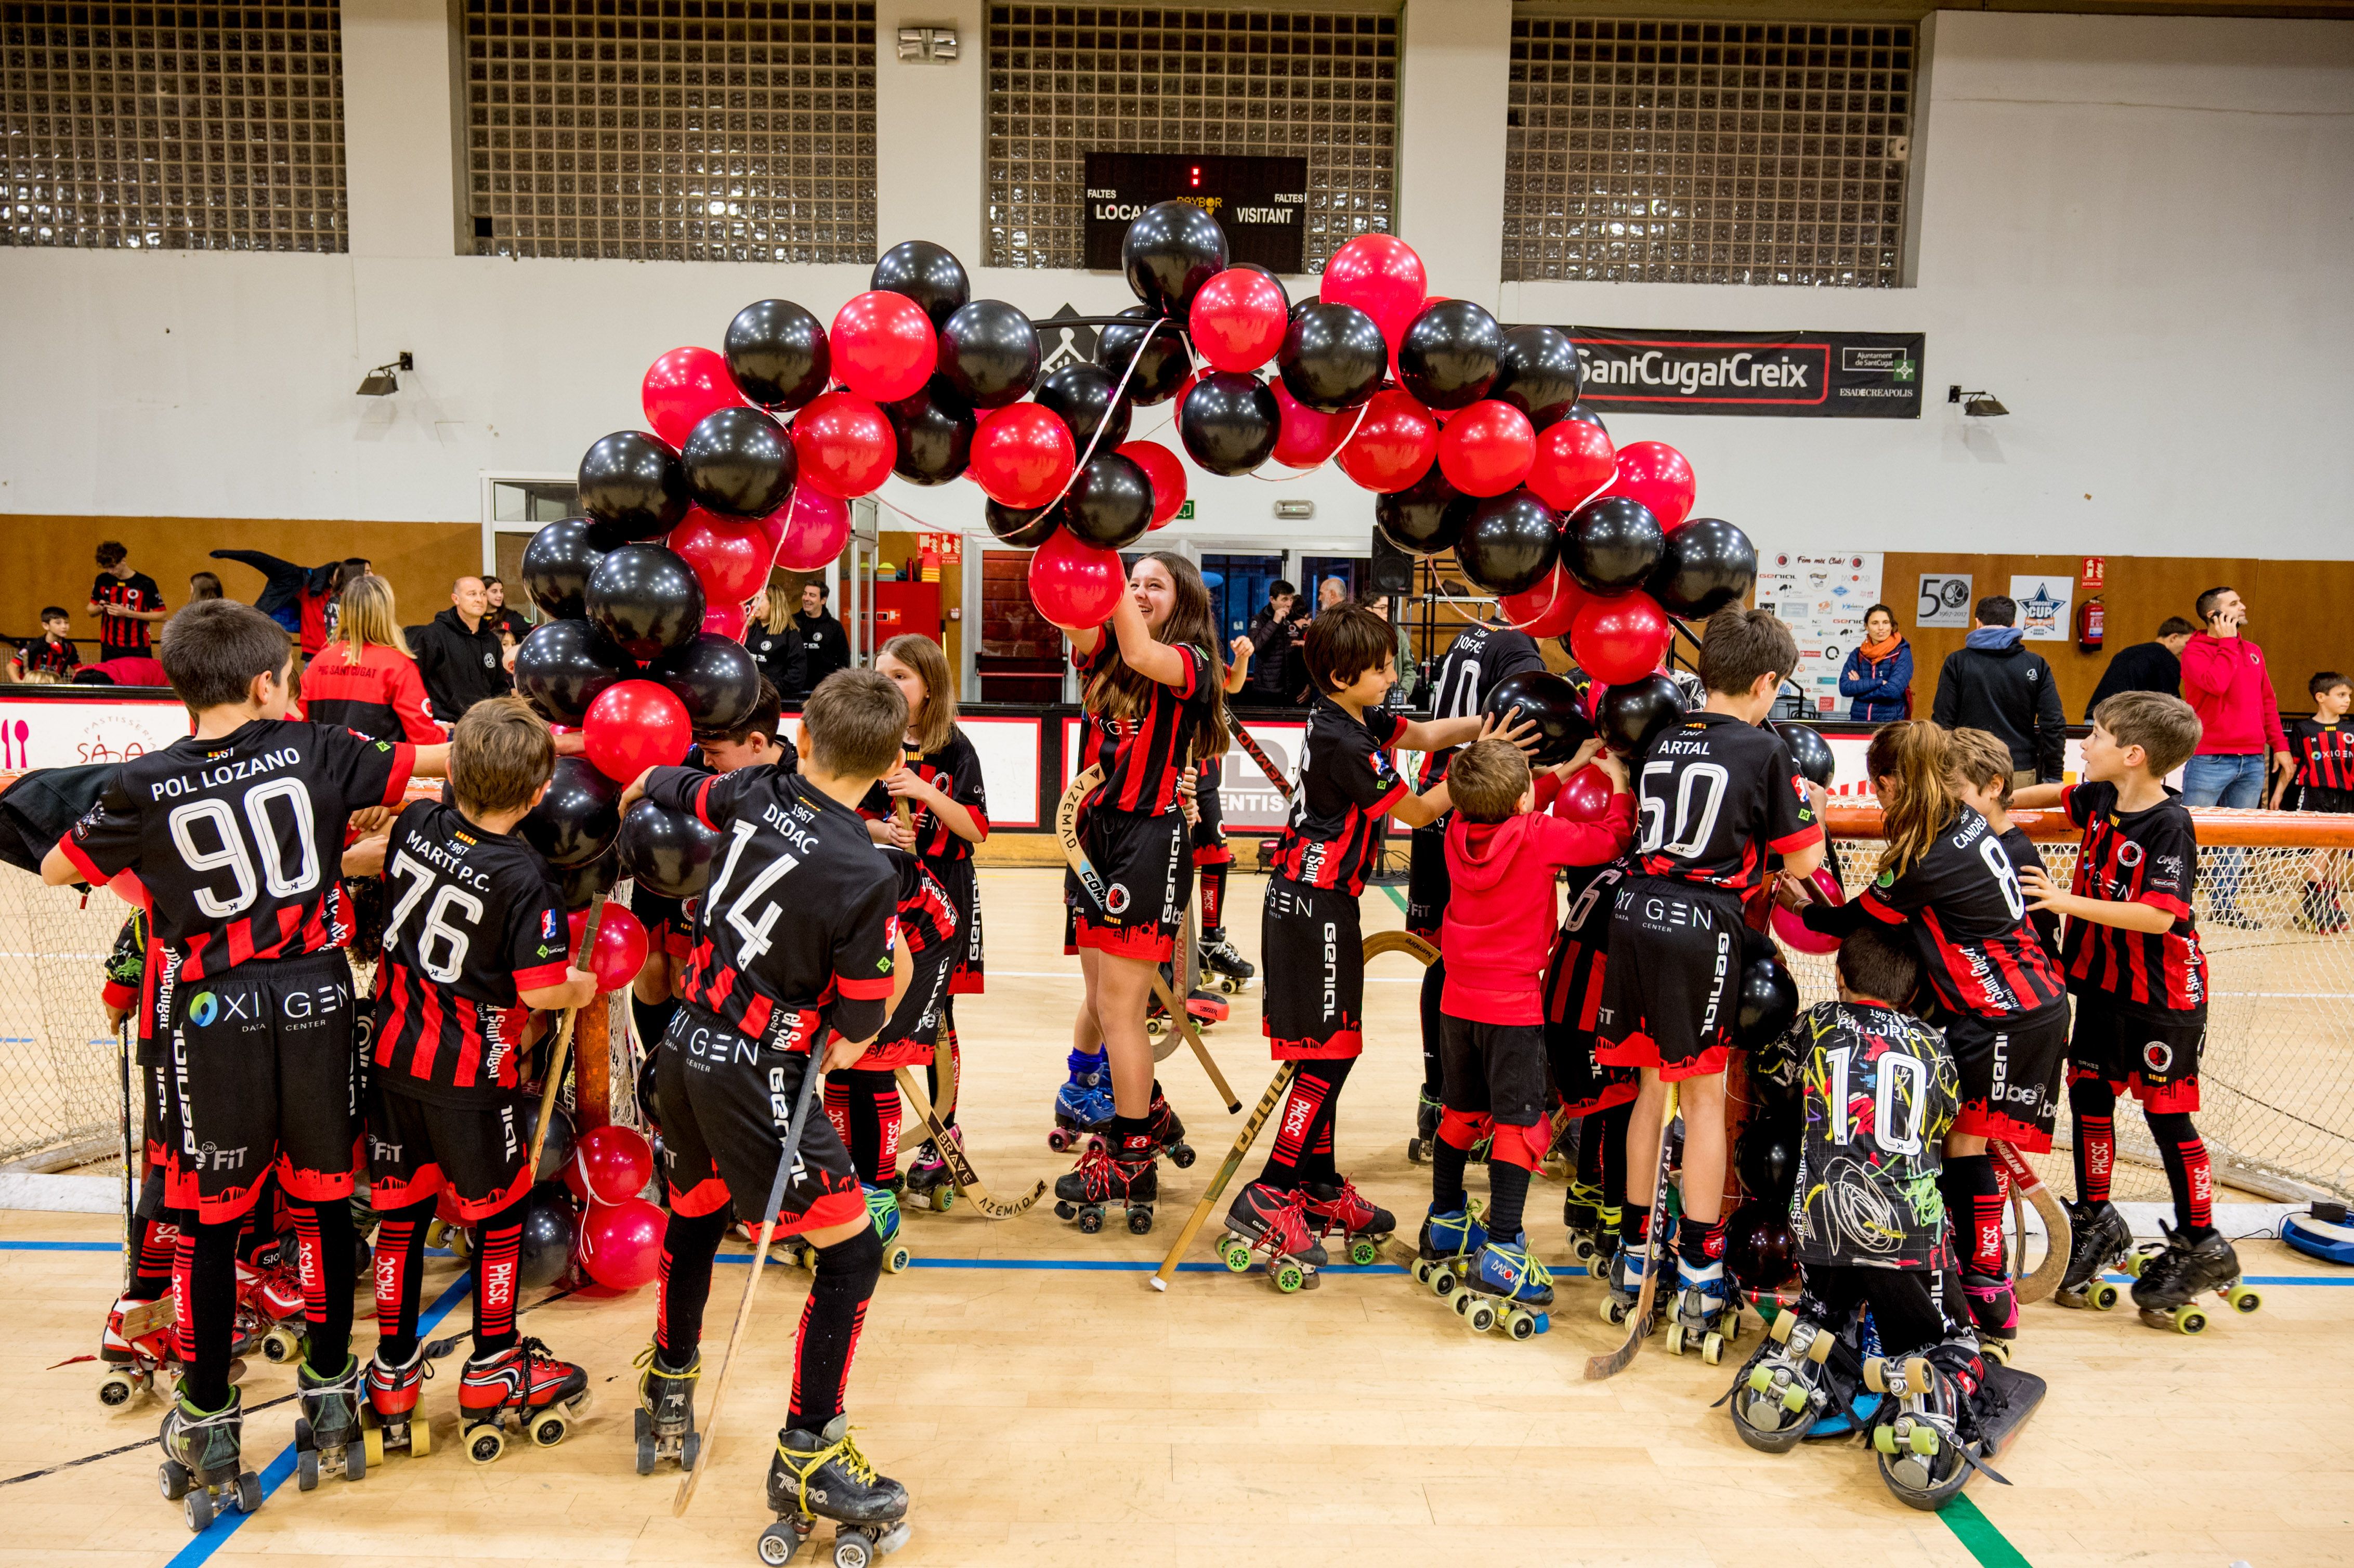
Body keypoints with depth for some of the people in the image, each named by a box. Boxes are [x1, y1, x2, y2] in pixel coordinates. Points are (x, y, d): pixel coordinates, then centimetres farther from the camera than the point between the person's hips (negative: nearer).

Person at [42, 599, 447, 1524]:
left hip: (213, 1015, -1)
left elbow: (57, 870, 11)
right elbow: (428, 763, 8)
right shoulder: (311, 753, -2)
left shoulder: (147, 787, -4)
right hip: (315, 1003, 1)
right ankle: (329, 1389, 24)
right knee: (322, 1197, 13)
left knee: (210, 1217, 11)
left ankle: (208, 1420, 21)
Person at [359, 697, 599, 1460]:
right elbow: (540, 990, -21)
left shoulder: (416, 823, -6)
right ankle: (492, 1375, 23)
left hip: (393, 1053, 5)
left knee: (399, 1211, 16)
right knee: (499, 1213, 13)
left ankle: (393, 1375, 26)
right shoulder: (523, 876, -21)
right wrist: (582, 987, -1)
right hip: (472, 1072, -5)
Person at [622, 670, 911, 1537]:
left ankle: (670, 1383, 51)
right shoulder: (868, 877, -22)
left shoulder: (755, 794, -5)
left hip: (686, 1045, 8)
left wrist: (642, 784, 41)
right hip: (757, 1076, -7)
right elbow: (855, 1035, -14)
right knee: (852, 1250, 3)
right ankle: (806, 1456, 9)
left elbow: (677, 787, 19)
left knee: (695, 1213, 29)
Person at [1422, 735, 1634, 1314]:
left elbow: (1508, 809, 19)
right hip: (1512, 1005, -7)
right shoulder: (1540, 836, -17)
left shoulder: (1460, 828, -1)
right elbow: (1612, 840, -7)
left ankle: (1444, 1223, 33)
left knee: (1461, 1111, 20)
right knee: (1520, 1123, -2)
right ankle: (1498, 1253, -6)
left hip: (1458, 999, 7)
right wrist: (1619, 781, 7)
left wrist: (1571, 766, 20)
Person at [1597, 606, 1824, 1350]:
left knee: (1655, 1084, 17)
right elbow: (1803, 860, 1)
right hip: (1702, 926, -5)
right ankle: (1700, 1276, 8)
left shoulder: (1662, 742, 13)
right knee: (1704, 1096, 4)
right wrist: (1809, 806, 20)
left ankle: (1634, 1254, 24)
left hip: (1636, 913, 5)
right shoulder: (1765, 749, -2)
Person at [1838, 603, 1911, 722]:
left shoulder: (1902, 653, 0)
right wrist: (1878, 682, -11)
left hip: (1890, 722, -2)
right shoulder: (1857, 654, 8)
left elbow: (1894, 691, -12)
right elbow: (1844, 688, -5)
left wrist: (1859, 687, -5)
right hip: (1858, 720, 3)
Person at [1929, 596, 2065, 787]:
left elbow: (1943, 721, -3)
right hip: (2022, 773, 1)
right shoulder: (2037, 665, 4)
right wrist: (2053, 778, 6)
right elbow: (2054, 725, 0)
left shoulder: (1957, 662, 0)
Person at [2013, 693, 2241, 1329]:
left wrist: (2069, 902, -29)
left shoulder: (2170, 825, -22)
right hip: (2103, 983, 7)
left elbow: (2160, 916, -28)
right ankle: (2097, 1223, 28)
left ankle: (2201, 1247, 20)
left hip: (2161, 996, -7)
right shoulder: (2100, 799, -1)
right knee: (2088, 1092, 12)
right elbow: (2057, 795, 23)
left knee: (2166, 1113, 3)